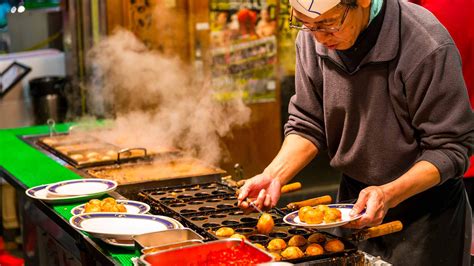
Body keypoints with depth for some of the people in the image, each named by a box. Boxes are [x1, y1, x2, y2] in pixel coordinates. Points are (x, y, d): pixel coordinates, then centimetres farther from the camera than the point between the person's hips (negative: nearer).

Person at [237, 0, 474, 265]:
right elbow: (307, 125, -1)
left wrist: (389, 194, -34)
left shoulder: (428, 47, -27)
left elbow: (451, 147, -21)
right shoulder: (312, 38, -10)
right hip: (354, 197, 5)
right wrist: (274, 175, -17)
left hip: (425, 205, -5)